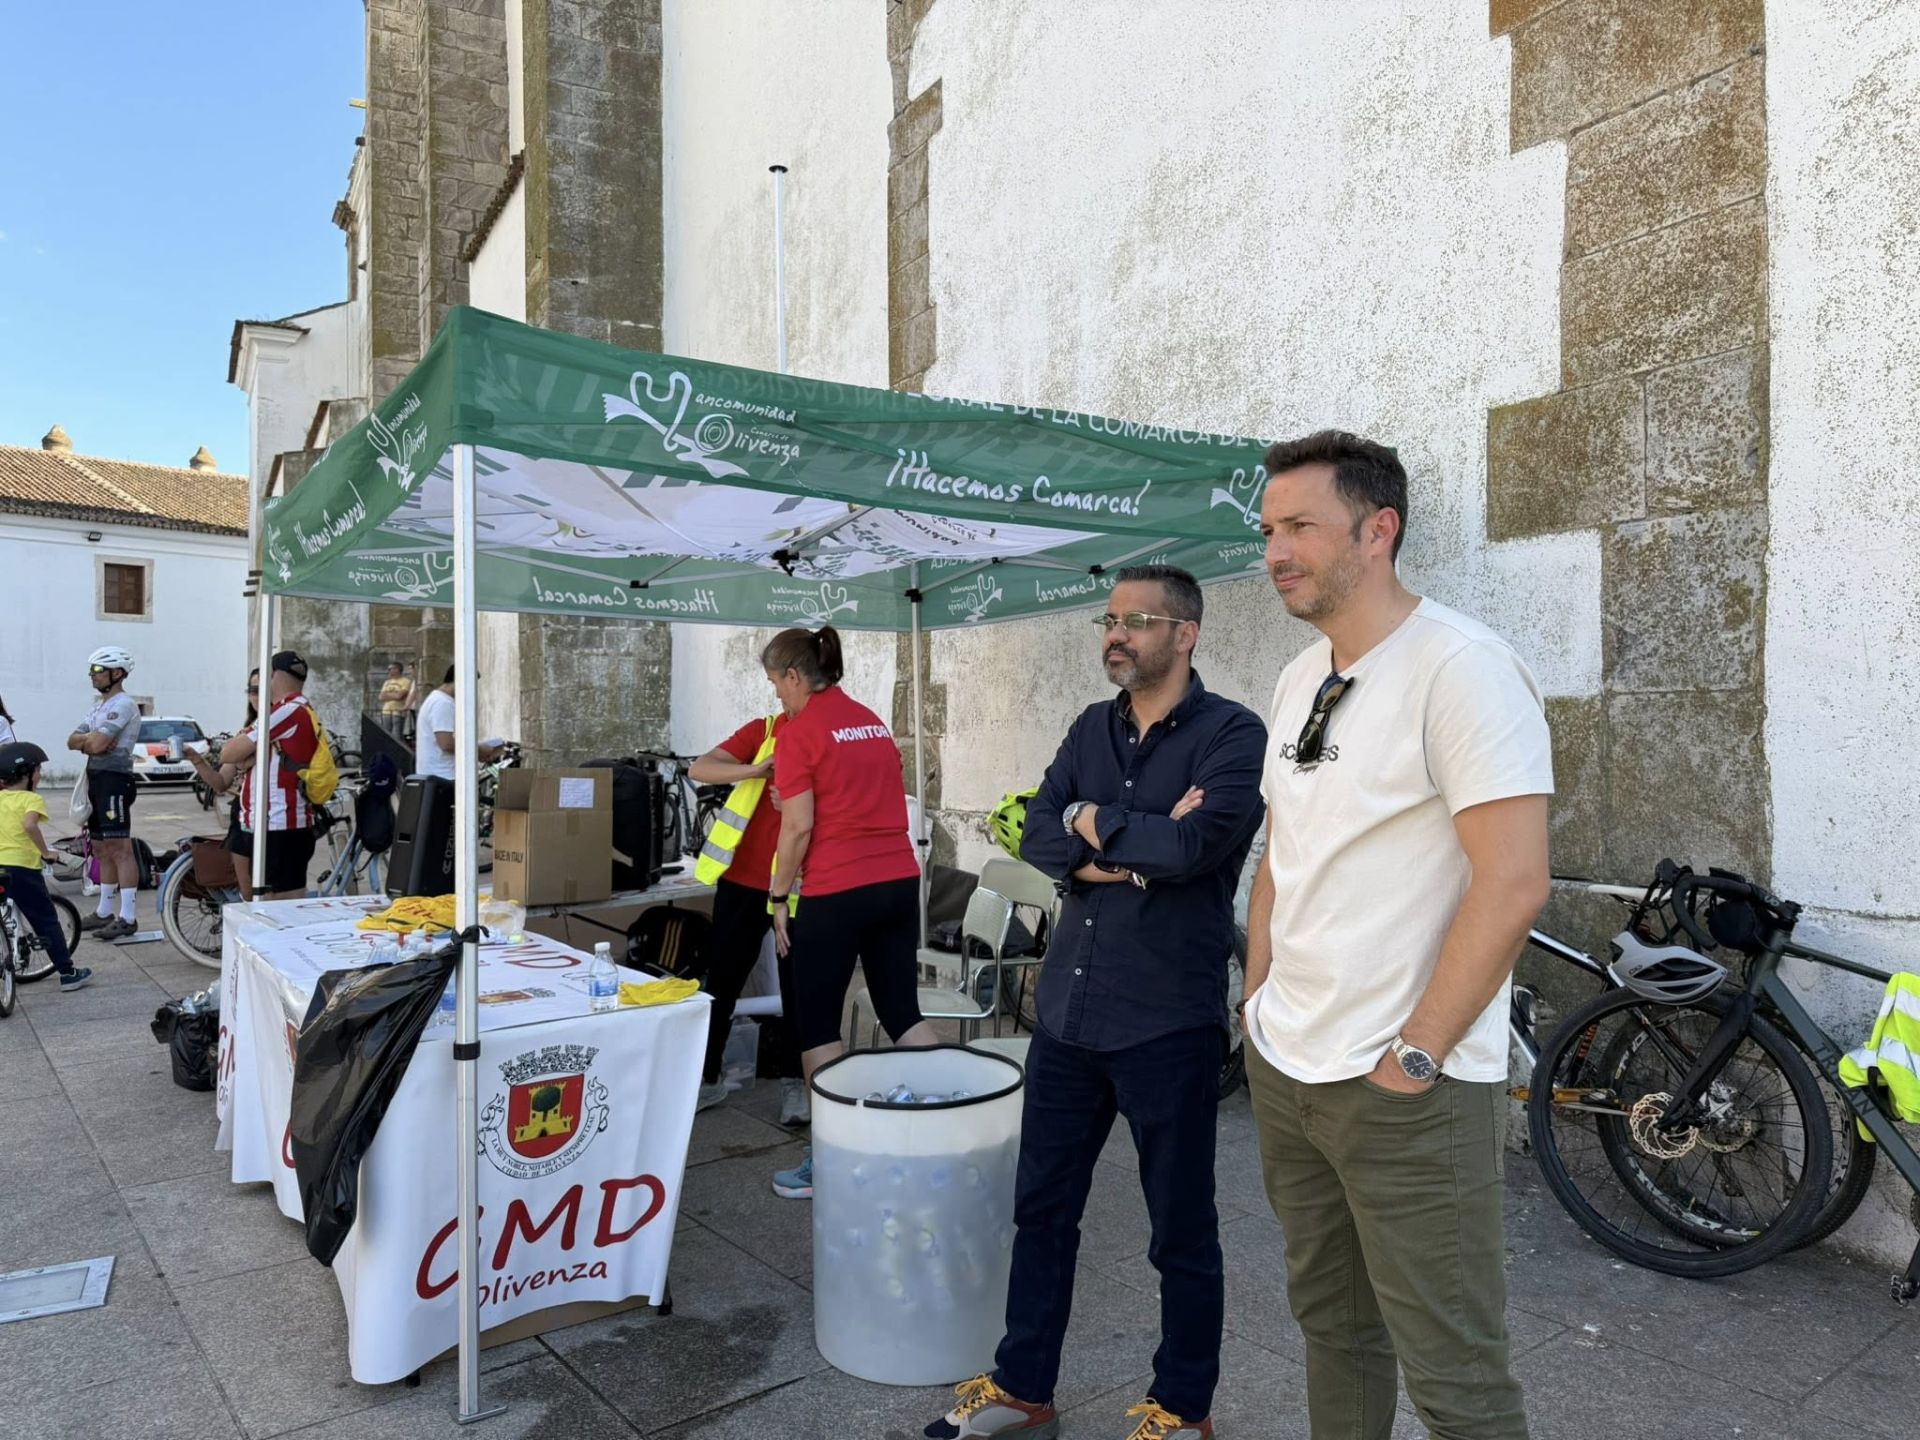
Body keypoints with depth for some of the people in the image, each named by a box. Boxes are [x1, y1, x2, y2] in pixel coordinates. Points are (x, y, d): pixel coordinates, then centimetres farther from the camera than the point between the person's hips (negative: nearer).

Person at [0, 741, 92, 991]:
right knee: (47, 922, 5)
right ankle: (67, 973, 7)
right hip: (23, 867, -5)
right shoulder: (31, 799, -5)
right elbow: (30, 825, -23)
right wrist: (45, 852, -15)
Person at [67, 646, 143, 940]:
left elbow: (96, 744, -20)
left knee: (119, 849, -12)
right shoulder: (100, 705, 20)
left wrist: (86, 740, 2)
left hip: (114, 780, -10)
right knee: (102, 849, 15)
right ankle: (105, 912, 24)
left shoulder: (123, 704, -11)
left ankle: (127, 918, -13)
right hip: (96, 779, 10)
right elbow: (72, 741, 11)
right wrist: (91, 740, -9)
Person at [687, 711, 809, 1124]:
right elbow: (699, 769, -10)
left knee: (798, 987, 6)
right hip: (745, 878, 1)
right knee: (722, 979, 9)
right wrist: (755, 770, -26)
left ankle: (793, 1081, 22)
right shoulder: (763, 730, -1)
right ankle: (706, 1077, 25)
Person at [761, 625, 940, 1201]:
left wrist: (779, 897, -2)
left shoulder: (799, 731, -8)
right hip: (899, 882, 7)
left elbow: (798, 828, -11)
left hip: (836, 893, -7)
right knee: (903, 1011, 14)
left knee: (817, 1024, 8)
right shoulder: (873, 722, 13)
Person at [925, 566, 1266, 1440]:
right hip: (1066, 1007, 6)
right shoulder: (1091, 729, 9)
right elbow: (1038, 837, -1)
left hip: (1168, 1021, -6)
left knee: (1181, 1230, 12)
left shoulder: (1232, 735, -9)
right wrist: (1141, 848, -17)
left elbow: (1195, 844, -25)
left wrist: (1093, 824, -11)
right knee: (1042, 1206, 17)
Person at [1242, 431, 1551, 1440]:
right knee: (1330, 1322, 22)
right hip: (1284, 1067, 7)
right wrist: (1259, 997, 12)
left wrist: (1412, 1056, -17)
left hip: (1407, 1090, -7)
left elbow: (1513, 885, -21)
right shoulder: (1299, 678, 9)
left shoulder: (1461, 667, -16)